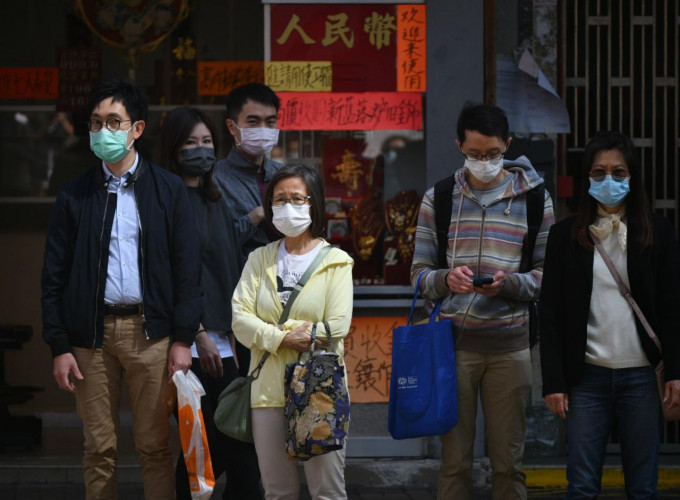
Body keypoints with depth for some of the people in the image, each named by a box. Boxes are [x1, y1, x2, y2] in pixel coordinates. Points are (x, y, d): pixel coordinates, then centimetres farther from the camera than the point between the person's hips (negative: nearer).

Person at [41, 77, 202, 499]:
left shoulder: (169, 190, 5)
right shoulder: (75, 196, 7)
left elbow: (187, 268, 3)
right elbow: (55, 275, 7)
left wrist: (183, 339, -4)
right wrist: (60, 347, 0)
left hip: (150, 331, -1)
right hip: (92, 334, 1)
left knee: (155, 447, 1)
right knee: (99, 449, 5)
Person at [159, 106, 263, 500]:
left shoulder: (217, 201, 18)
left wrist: (235, 329, 8)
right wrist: (199, 334, -13)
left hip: (222, 336, 6)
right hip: (189, 339, -6)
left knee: (235, 437, 0)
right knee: (203, 441, -6)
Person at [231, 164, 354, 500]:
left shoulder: (335, 261, 3)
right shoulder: (260, 259, 13)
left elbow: (337, 326, -9)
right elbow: (240, 319, 2)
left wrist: (269, 333, -6)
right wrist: (283, 338, -14)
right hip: (269, 388, 3)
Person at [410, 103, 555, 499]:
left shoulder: (535, 199, 5)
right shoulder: (438, 199, 7)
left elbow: (547, 274, 5)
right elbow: (420, 272, 8)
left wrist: (509, 284, -15)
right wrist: (446, 279, -15)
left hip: (509, 345, 0)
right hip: (453, 342, 0)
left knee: (508, 462, 4)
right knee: (455, 461, 3)